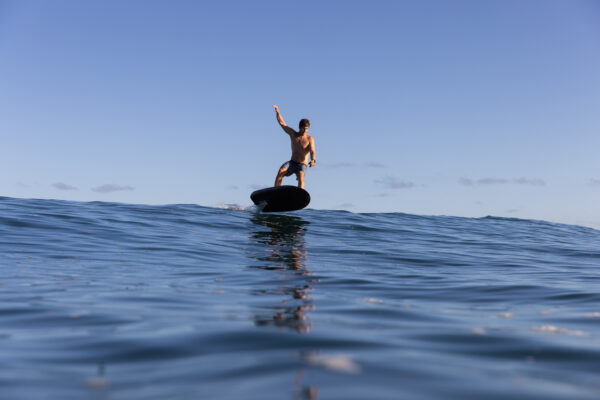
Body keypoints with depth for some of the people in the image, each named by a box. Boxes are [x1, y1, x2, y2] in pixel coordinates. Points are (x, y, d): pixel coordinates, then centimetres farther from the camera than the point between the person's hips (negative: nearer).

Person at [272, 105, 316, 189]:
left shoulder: (309, 139, -4)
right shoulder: (293, 134, 8)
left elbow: (312, 151, -17)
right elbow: (282, 123, 11)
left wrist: (313, 160, -38)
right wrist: (278, 112, -2)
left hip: (302, 165, -3)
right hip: (291, 163, 3)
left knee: (301, 177, -34)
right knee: (281, 171, -26)